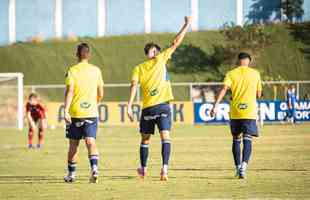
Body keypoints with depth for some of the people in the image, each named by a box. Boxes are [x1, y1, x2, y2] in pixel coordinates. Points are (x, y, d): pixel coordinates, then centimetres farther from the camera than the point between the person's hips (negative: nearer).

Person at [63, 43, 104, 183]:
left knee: (73, 144, 11)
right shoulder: (96, 70, 6)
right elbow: (100, 94, 11)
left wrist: (66, 110, -18)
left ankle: (71, 174, 21)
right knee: (91, 142, -5)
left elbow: (69, 91, -13)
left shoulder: (72, 71, -3)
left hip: (75, 113, -1)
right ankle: (94, 168, -28)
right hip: (91, 112, 1)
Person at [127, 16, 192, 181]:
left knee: (145, 139, 17)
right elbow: (176, 42, 5)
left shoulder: (139, 68, 9)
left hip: (147, 108, 3)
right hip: (162, 106, -2)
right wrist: (187, 24, 11)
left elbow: (134, 85, -4)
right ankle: (164, 168, -24)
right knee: (165, 138, -8)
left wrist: (129, 107, -9)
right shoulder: (160, 59, 4)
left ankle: (143, 169, 26)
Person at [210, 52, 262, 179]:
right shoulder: (255, 73, 5)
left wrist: (216, 105, -15)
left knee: (236, 140, 15)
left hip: (235, 112, 1)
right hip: (250, 112, -1)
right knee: (247, 140, -5)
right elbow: (258, 94, 12)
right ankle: (244, 165, -26)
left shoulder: (231, 74, 4)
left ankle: (238, 167, 16)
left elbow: (224, 89, -11)